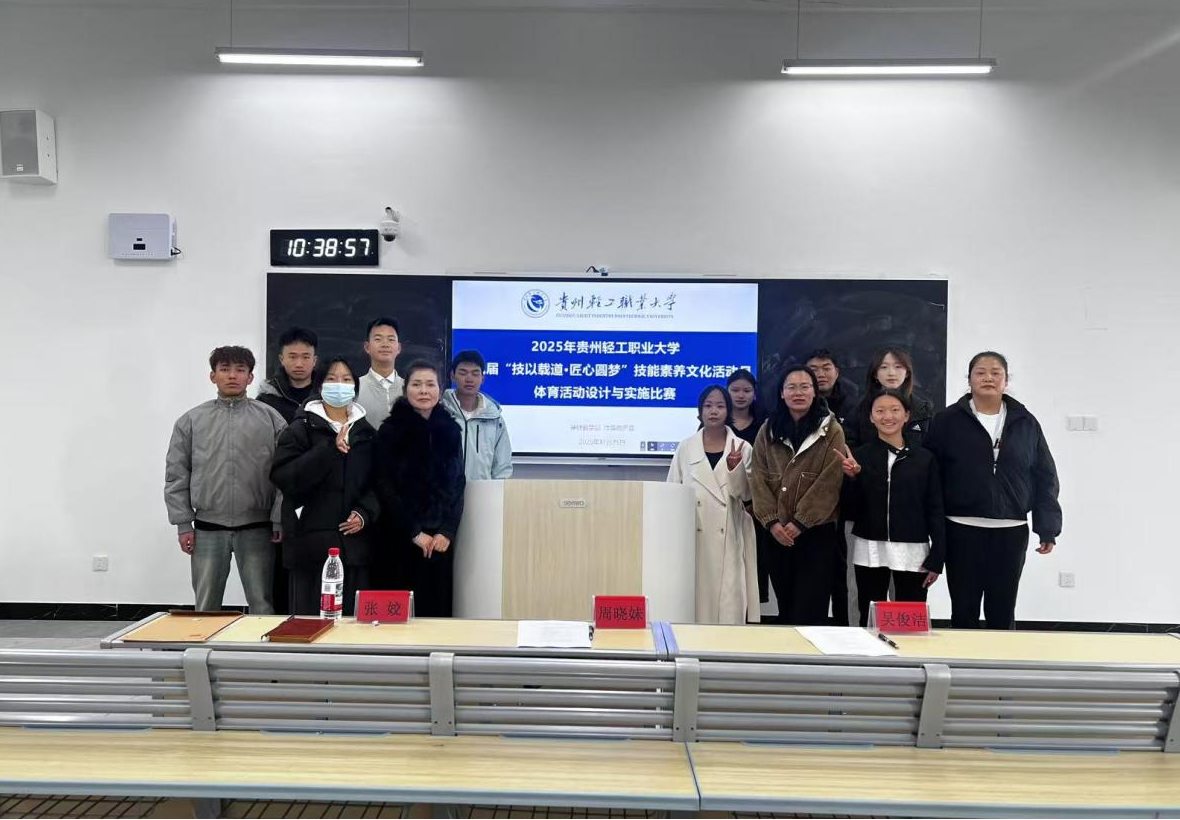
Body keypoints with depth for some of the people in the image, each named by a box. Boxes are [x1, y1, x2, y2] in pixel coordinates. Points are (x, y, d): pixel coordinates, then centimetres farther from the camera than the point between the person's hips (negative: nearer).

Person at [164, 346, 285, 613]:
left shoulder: (270, 418, 1)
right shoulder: (191, 421, 5)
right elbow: (176, 475, 6)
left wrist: (280, 521, -5)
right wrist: (183, 524, 1)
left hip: (256, 529, -1)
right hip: (207, 529, 1)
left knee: (262, 606, 4)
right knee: (206, 608, 10)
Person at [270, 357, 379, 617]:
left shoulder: (366, 432, 14)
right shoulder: (301, 428, 2)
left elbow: (376, 483, 14)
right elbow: (283, 476, -11)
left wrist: (365, 514, -4)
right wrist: (330, 448, -18)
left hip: (353, 542, 3)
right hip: (310, 541, -3)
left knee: (352, 617, 4)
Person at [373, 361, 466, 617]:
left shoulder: (450, 429, 7)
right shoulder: (390, 430, -3)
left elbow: (458, 484, 7)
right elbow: (385, 487, -6)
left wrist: (447, 531, -4)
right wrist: (414, 532, -9)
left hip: (441, 536, 3)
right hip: (401, 536, -3)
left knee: (438, 604, 4)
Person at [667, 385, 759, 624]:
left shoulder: (743, 448, 3)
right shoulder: (685, 448, 6)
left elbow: (745, 494, 0)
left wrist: (735, 468, -17)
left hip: (728, 537, -1)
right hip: (693, 536, 1)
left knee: (728, 602, -3)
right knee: (695, 594, 1)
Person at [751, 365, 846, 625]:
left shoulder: (831, 430, -2)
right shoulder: (768, 431, 7)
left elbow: (830, 481, -9)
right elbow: (760, 478, 2)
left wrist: (799, 522, -13)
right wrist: (772, 521, -10)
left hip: (817, 532, -3)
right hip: (778, 533, 3)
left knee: (810, 610, -3)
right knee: (785, 608, 12)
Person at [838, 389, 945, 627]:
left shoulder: (924, 458, 3)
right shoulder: (859, 455, 2)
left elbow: (934, 510, 4)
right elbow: (849, 512, 1)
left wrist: (936, 558, -1)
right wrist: (852, 477, -14)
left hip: (912, 552, 0)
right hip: (870, 551, 0)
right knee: (869, 622, 8)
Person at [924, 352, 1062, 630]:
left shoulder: (1026, 423, 6)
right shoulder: (947, 421, -1)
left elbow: (1045, 478, 8)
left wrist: (1048, 528, 2)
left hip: (1011, 532, 2)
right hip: (962, 530, -2)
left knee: (1002, 613, 12)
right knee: (963, 612, 8)